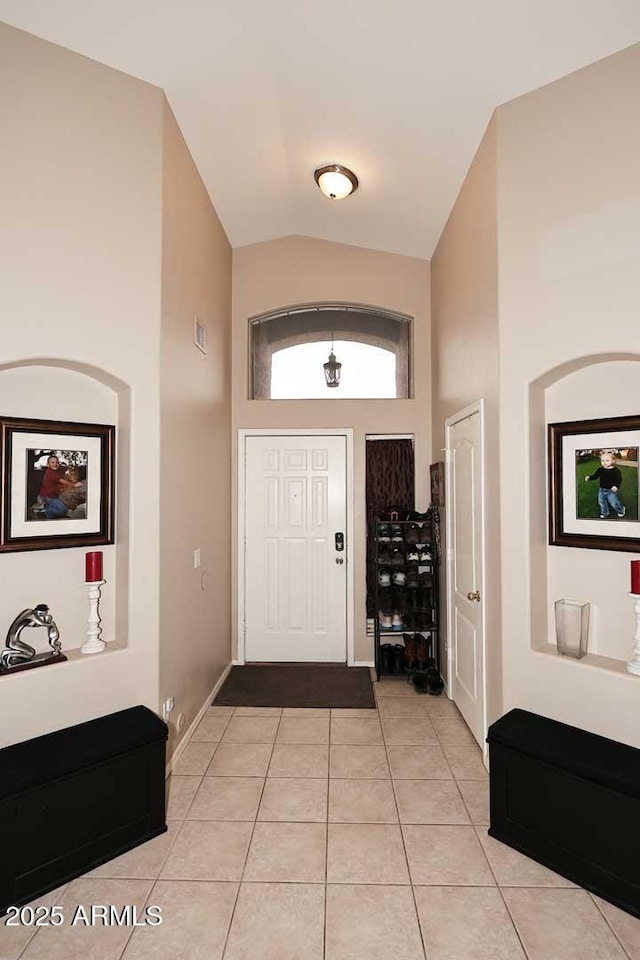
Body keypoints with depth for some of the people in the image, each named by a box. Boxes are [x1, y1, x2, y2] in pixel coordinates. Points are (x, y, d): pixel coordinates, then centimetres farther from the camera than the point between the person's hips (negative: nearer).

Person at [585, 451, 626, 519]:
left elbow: (619, 480, -16)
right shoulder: (600, 470, -5)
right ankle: (604, 513, 40)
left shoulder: (616, 470, -17)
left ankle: (621, 510, 36)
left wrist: (616, 486, -34)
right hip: (602, 490, 5)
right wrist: (589, 478, -14)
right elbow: (595, 476, 5)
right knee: (601, 502, 17)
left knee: (614, 503, 6)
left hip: (611, 491, -4)